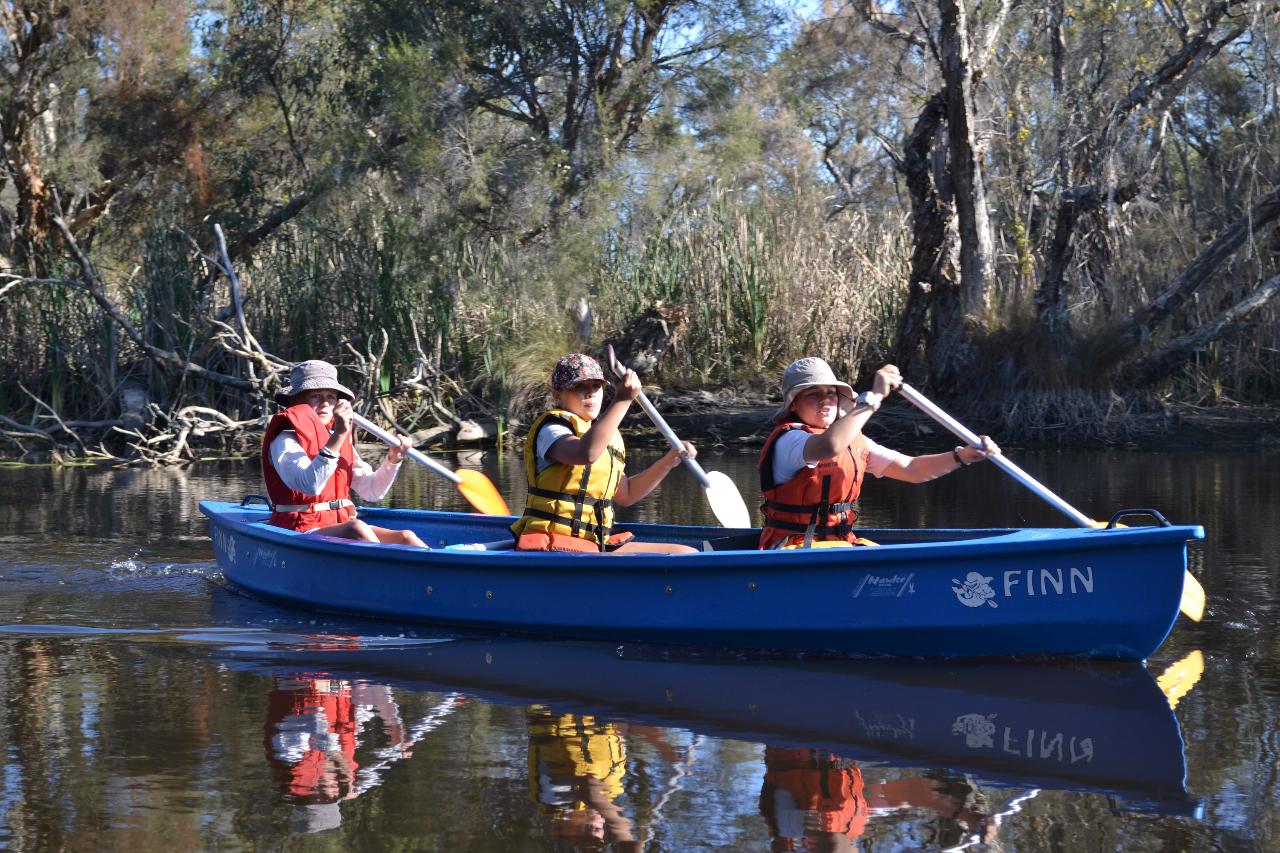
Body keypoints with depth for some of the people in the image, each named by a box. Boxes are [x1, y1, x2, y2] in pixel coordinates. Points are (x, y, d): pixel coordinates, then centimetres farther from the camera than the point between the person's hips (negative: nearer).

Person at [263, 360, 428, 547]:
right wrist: (338, 436, -32)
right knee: (357, 528, -35)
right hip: (298, 532, -8)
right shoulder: (286, 441, -7)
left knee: (405, 538, -14)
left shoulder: (338, 439, 17)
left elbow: (371, 491, 15)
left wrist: (392, 461, -2)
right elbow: (310, 485, -27)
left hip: (342, 530, 8)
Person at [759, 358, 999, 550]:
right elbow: (830, 446, -36)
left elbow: (910, 469, 10)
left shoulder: (853, 441, 14)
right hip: (794, 550, -8)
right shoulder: (787, 440, -12)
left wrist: (963, 456, -6)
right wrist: (873, 397, -31)